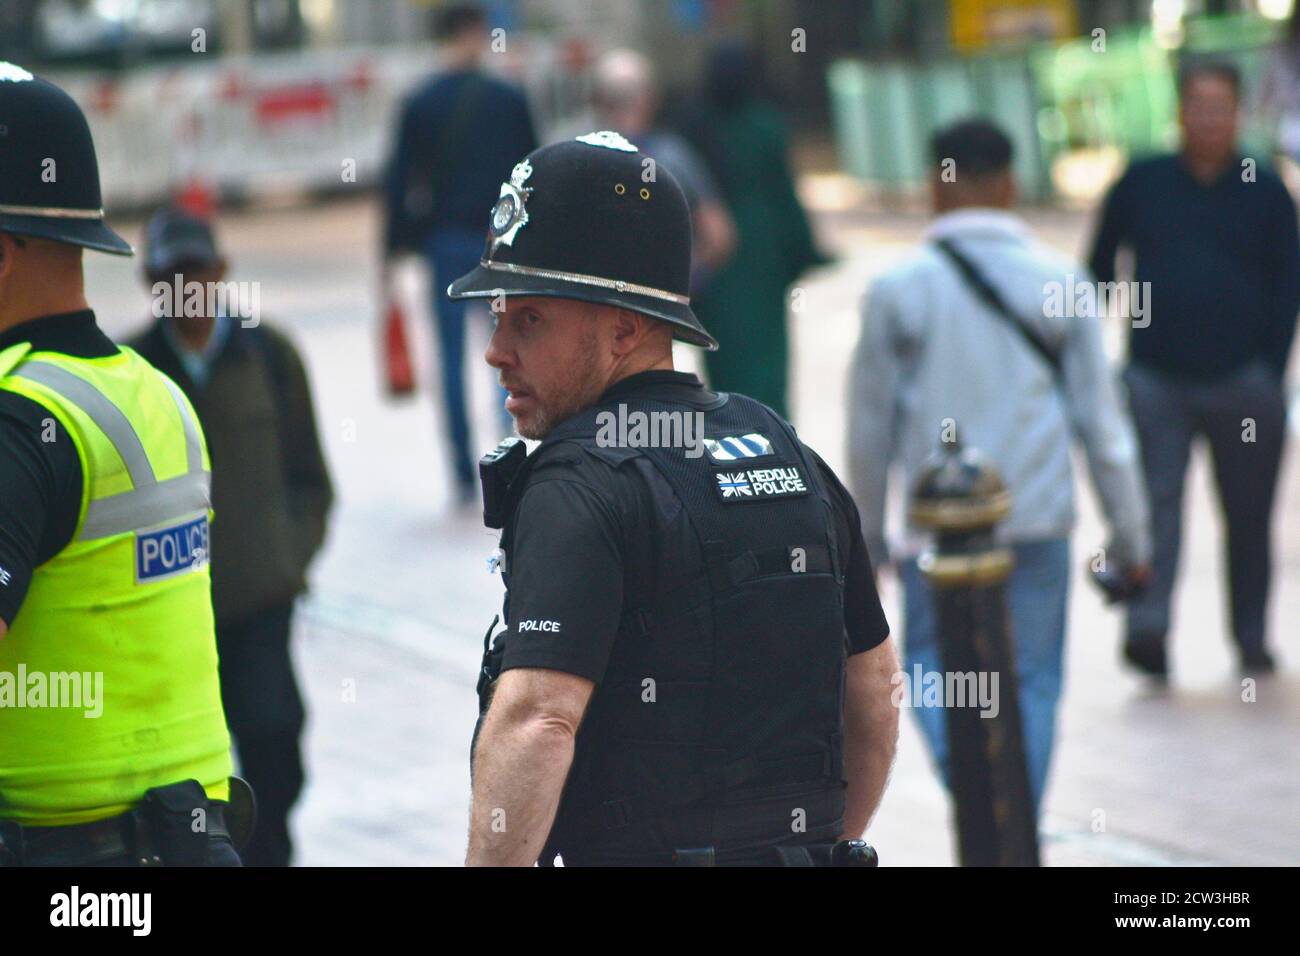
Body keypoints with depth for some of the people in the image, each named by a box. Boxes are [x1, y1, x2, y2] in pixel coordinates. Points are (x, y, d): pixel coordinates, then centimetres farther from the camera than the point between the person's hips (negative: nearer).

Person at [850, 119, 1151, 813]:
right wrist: (1129, 534, 10)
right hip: (1037, 517, 1)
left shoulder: (896, 290, -4)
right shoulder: (1060, 282, -1)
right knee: (1031, 679, 10)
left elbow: (869, 426, 2)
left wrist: (868, 536, 15)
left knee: (933, 662, 12)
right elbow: (1101, 419, 2)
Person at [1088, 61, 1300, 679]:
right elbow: (1100, 268, 13)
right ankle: (1147, 628, -24)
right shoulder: (1141, 184, 6)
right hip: (1156, 378, -1)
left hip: (1243, 380, 1)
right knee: (1155, 503, -14)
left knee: (1249, 515, 9)